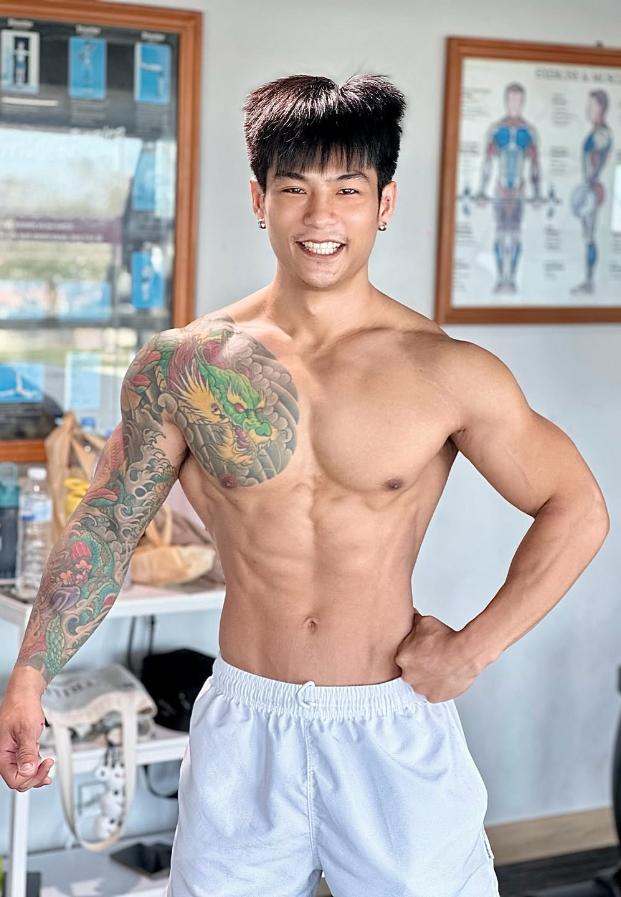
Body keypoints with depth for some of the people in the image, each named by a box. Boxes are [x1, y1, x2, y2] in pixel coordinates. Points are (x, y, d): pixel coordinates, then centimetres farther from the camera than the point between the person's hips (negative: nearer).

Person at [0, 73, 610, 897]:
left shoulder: (450, 374, -9)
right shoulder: (184, 366, -4)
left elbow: (577, 511, -1)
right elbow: (106, 528, 4)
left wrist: (472, 650, -5)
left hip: (395, 727, -1)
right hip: (244, 727, 1)